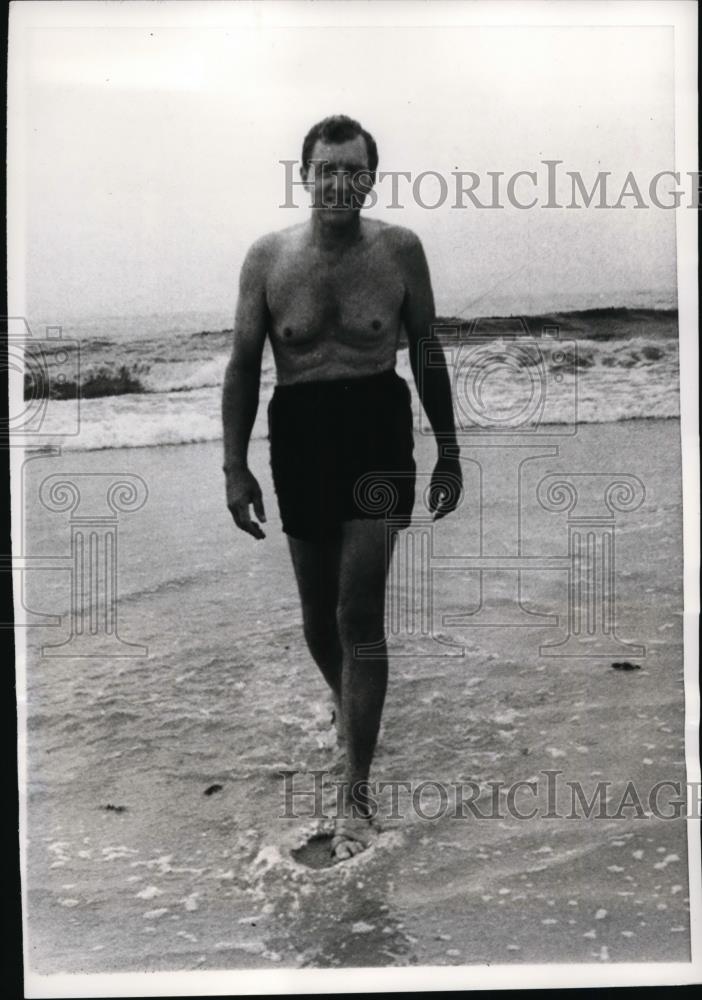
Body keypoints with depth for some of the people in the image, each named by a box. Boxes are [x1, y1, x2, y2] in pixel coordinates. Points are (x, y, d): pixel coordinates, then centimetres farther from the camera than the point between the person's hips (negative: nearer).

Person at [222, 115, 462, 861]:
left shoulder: (399, 249, 0)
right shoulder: (268, 256, 1)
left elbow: (426, 352, 8)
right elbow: (243, 364, 4)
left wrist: (449, 452, 9)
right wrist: (235, 465, -3)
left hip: (376, 429, -2)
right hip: (298, 433, 2)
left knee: (359, 613, -9)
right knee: (318, 611, 14)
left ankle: (357, 793, 1)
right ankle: (345, 702, 47)